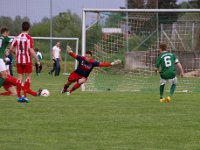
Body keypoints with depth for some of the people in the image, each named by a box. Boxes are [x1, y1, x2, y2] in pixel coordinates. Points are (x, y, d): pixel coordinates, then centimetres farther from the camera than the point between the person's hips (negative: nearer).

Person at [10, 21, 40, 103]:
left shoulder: (17, 37, 3)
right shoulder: (29, 38, -13)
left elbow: (11, 48, 3)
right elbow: (31, 51, -18)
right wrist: (37, 60, -12)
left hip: (19, 60, 4)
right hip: (27, 60, -4)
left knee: (20, 77, 9)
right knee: (28, 77, 5)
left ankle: (19, 96, 6)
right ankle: (25, 95, -6)